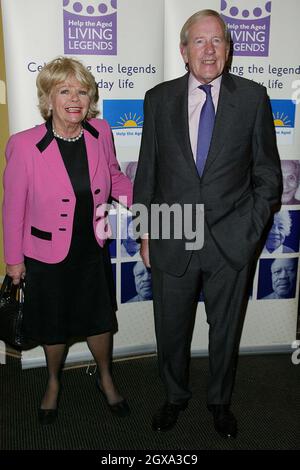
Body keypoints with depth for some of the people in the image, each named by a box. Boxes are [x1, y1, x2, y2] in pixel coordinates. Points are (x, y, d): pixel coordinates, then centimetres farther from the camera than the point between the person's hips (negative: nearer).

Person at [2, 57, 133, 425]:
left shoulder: (100, 132, -10)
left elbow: (114, 175, 9)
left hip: (93, 251, 3)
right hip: (47, 256, -2)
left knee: (99, 320, 19)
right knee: (53, 326, 18)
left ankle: (105, 379, 48)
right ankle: (53, 383, 49)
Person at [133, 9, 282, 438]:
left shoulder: (253, 97, 0)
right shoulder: (158, 99, 2)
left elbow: (267, 173, 4)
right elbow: (147, 172, 5)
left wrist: (252, 229, -4)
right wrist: (146, 233, 3)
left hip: (231, 242, 0)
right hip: (172, 241, 1)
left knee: (226, 331, 16)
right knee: (171, 330, 15)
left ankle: (220, 401, 41)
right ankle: (175, 397, 42)